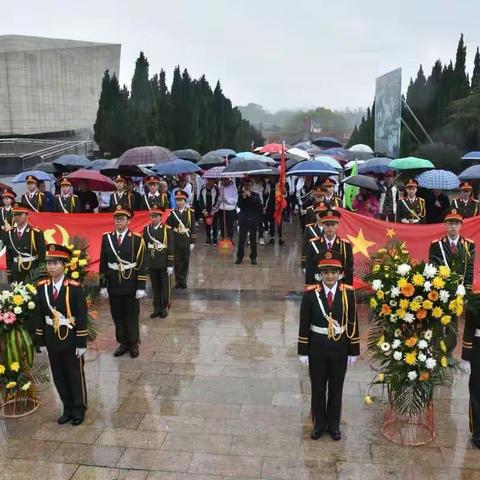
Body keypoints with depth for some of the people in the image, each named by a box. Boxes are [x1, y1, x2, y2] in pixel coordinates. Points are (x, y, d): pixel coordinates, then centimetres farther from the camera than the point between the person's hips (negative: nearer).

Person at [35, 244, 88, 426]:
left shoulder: (75, 287, -15)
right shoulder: (41, 287, -2)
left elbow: (82, 317, -13)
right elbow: (39, 315, 4)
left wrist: (81, 343, -13)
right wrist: (41, 341, 4)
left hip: (71, 339, -4)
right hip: (51, 339, 4)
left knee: (75, 375, 10)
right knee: (58, 376, 15)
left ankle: (79, 410, 27)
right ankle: (67, 409, 32)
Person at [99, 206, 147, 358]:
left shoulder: (137, 239, -7)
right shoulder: (106, 238, 2)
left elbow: (141, 265, -7)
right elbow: (103, 263, 5)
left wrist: (141, 287, -10)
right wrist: (103, 285, 3)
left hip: (131, 285, -3)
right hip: (113, 285, 3)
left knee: (132, 315, 9)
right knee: (117, 316, 11)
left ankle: (133, 344, 23)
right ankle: (123, 342, 25)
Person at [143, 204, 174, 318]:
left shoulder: (167, 229, -7)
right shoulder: (146, 229, 4)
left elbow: (171, 248, -8)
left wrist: (170, 265, -10)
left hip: (164, 264, -3)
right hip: (151, 264, 3)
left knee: (165, 286, 8)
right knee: (155, 286, 11)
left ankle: (164, 308, 21)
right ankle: (157, 308, 22)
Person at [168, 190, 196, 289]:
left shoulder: (190, 212, -1)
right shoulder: (172, 212, 1)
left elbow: (193, 228, 0)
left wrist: (192, 242, -4)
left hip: (186, 241, 0)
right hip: (175, 241, 0)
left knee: (185, 261, 6)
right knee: (177, 261, 6)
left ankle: (184, 281, 18)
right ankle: (178, 281, 16)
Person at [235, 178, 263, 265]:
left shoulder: (256, 195, 3)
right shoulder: (241, 195, 5)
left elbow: (258, 204, -15)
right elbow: (239, 206, -7)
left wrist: (250, 196, -18)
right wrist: (243, 197, -18)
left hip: (253, 220, 0)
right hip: (243, 220, 0)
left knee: (253, 240, 6)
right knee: (241, 239, 0)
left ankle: (253, 257, 15)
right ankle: (239, 257, 10)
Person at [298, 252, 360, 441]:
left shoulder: (348, 293, -8)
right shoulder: (310, 293, -10)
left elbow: (353, 323, -2)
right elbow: (304, 324, -6)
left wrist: (354, 351, 0)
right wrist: (303, 352, -5)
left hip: (340, 348, 1)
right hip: (317, 347, 0)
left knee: (336, 387, 15)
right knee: (318, 387, 13)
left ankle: (334, 424, 33)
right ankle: (319, 423, 32)